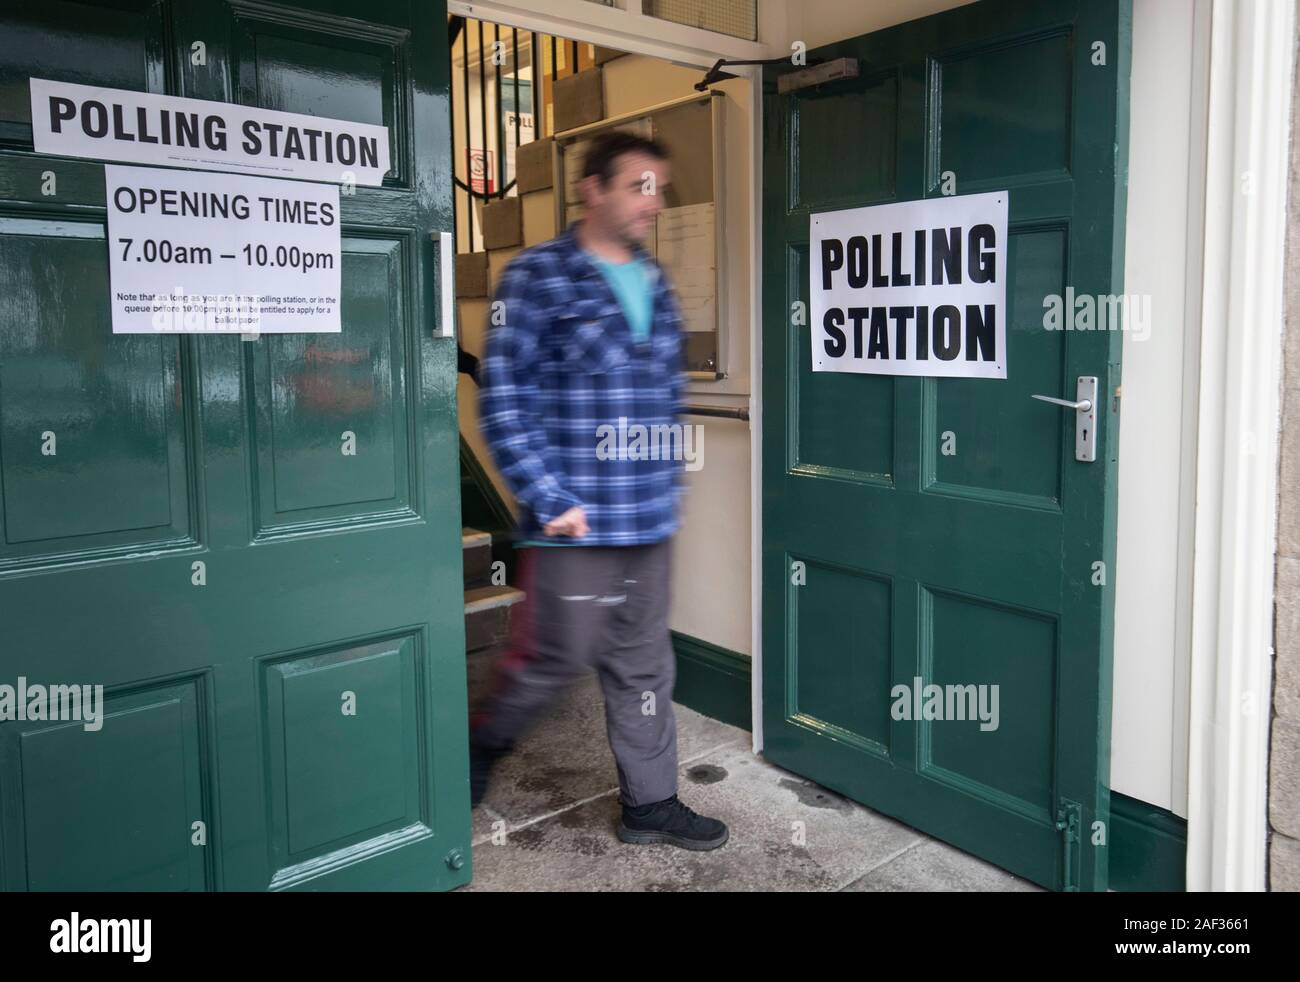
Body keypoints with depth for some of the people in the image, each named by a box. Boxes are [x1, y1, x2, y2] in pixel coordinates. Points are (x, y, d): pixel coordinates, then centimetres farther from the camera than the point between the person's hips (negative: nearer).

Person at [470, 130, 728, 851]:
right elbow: (502, 401, -12)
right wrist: (549, 500, -16)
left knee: (643, 664, 14)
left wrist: (670, 481, 16)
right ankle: (481, 745, 33)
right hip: (574, 520, -6)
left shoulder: (654, 284, 12)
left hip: (649, 520, 7)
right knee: (559, 655, 5)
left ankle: (650, 802, 28)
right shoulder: (538, 277, -9)